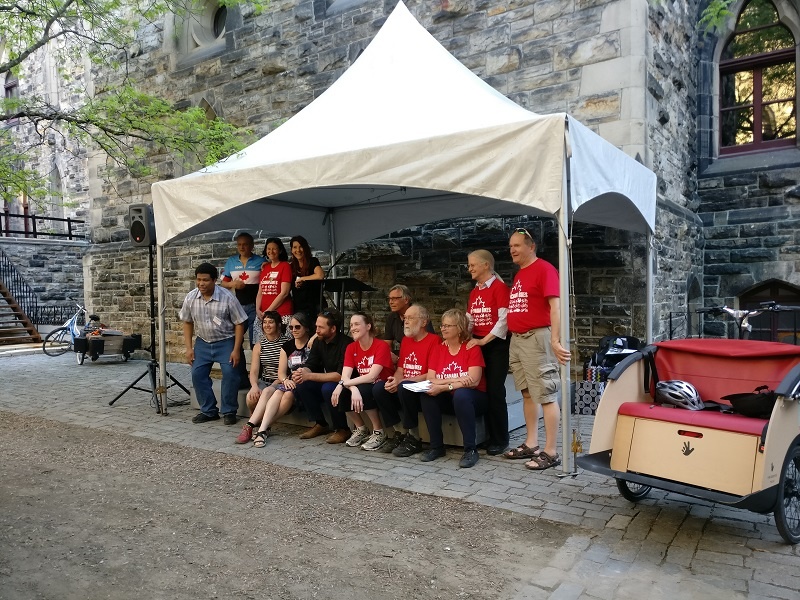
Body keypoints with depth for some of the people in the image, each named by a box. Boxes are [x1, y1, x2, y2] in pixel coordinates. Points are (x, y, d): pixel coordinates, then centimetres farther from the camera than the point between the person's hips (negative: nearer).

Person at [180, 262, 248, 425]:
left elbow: (239, 324, -13)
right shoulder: (190, 298, -8)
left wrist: (236, 350, -17)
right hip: (203, 342, 4)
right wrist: (189, 348, 0)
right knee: (197, 374, -3)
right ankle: (208, 411, 12)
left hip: (226, 341, -4)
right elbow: (187, 322, 6)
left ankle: (229, 412, 0)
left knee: (230, 374, -16)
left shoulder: (227, 298, -20)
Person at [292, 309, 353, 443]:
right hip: (326, 381, 7)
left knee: (328, 388, -35)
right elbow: (310, 366, 0)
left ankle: (342, 429, -13)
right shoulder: (318, 342, 1)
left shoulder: (346, 344, -22)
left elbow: (341, 375, -29)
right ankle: (320, 424, 2)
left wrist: (309, 376, -31)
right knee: (300, 386, -13)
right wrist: (301, 373, -26)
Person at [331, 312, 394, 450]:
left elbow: (371, 376, -27)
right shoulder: (351, 348, -2)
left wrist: (343, 384, -30)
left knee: (363, 391, -34)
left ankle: (379, 433, -13)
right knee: (341, 393, -21)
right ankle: (361, 429, 1)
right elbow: (345, 376, -13)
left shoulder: (381, 346, -18)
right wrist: (353, 389, -35)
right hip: (363, 387, 6)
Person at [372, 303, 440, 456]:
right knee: (378, 388, -16)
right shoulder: (405, 340, 14)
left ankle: (414, 439, -17)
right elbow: (400, 370, 14)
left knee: (404, 388, -35)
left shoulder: (434, 340, -10)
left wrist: (402, 382, -22)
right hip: (404, 387, 7)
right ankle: (401, 434, -4)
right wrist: (394, 381, -11)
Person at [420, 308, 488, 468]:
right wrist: (455, 380, -21)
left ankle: (470, 449, -25)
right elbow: (430, 380, -6)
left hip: (473, 398, -4)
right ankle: (436, 446, -12)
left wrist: (444, 386, -27)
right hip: (448, 399, 4)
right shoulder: (439, 349, 3)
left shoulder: (472, 348, -11)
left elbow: (473, 381, -22)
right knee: (426, 395, -23)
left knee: (461, 394, -36)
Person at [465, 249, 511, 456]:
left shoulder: (500, 287, -9)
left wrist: (484, 340, -19)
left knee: (495, 390, -5)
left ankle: (500, 440, 6)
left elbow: (504, 319, -16)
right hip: (478, 344, 7)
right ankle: (488, 435, 16)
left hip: (496, 345, -7)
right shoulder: (474, 292, 14)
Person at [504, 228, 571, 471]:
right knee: (527, 394, 14)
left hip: (537, 338, -9)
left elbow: (555, 306, -17)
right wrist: (513, 336, 17)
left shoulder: (544, 269, -9)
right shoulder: (518, 275, 17)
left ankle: (550, 452, 0)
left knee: (546, 396, -5)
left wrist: (555, 340, -24)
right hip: (516, 339, 9)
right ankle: (531, 444, 23)